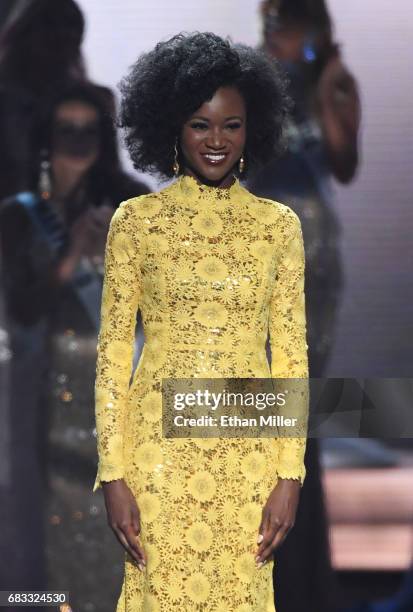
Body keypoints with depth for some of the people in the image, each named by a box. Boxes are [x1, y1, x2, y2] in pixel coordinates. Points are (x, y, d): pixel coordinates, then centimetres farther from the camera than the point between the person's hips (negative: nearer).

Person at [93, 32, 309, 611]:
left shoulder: (279, 225, 5)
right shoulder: (135, 220, 1)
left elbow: (291, 354, 4)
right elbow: (113, 349, 0)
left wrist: (291, 474, -3)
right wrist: (114, 474, -6)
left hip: (249, 453, 1)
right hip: (160, 449, -1)